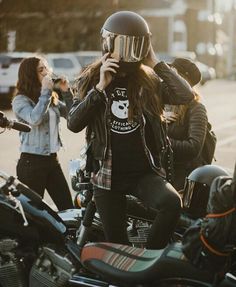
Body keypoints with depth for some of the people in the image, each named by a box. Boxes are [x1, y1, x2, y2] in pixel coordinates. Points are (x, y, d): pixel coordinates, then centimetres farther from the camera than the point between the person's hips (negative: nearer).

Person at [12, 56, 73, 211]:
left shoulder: (52, 99, 12)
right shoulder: (20, 100, -9)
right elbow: (35, 119, -26)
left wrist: (66, 92, 1)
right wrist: (45, 91, -20)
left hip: (52, 160, 7)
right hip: (31, 162, -7)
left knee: (68, 208, 4)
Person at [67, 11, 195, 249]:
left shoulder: (149, 81, 1)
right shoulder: (90, 81, 1)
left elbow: (186, 95, -13)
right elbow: (73, 124, -11)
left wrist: (156, 63, -9)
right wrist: (100, 88, -18)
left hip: (145, 172, 0)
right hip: (107, 175, 0)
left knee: (172, 203, -30)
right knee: (116, 243, 6)